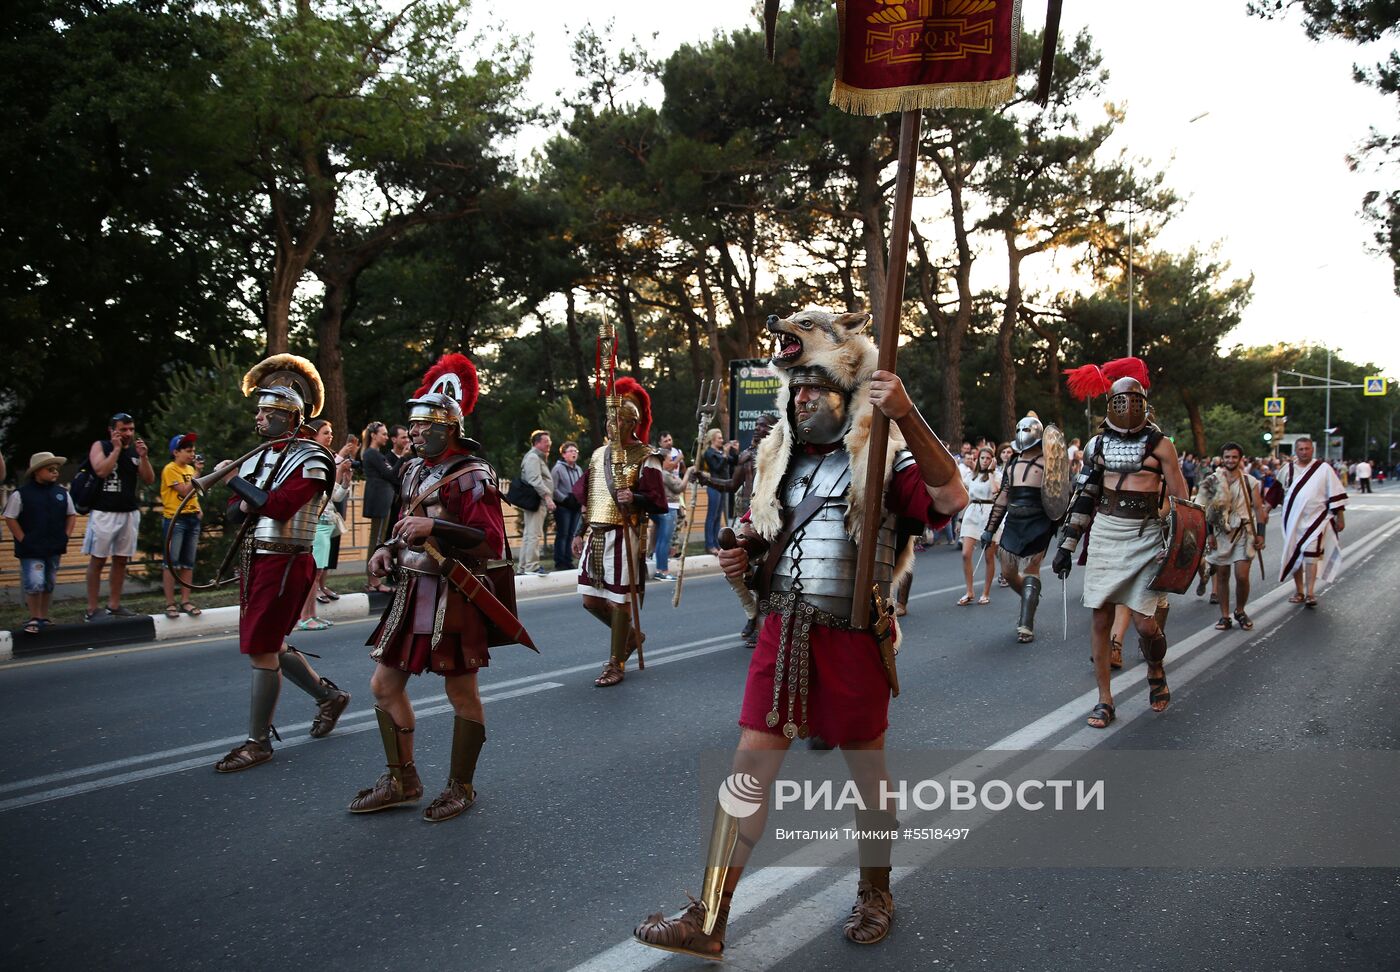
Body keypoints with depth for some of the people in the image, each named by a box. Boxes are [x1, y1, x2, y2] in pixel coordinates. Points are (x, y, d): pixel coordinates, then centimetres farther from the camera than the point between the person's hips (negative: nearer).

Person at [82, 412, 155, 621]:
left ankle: (114, 606, 15)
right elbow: (101, 471, -17)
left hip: (129, 513, 5)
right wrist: (117, 449, -11)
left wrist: (143, 456, -6)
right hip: (104, 512, -5)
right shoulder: (100, 446, 0)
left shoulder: (135, 450, 13)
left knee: (121, 560, 8)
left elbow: (149, 480, 6)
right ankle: (92, 609, -2)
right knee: (98, 560, -4)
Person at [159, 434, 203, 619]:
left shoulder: (190, 468, 15)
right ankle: (170, 604, -3)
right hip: (175, 519, -7)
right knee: (171, 562, -5)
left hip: (192, 519, 7)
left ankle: (185, 601, 11)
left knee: (188, 563, 7)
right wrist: (197, 472, -15)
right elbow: (185, 491, -16)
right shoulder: (170, 469, -7)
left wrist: (198, 507, 11)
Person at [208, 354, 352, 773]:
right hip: (254, 559, 9)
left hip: (284, 562, -9)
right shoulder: (261, 454, 11)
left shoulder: (310, 460, -13)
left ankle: (258, 742, 7)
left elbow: (278, 506, -25)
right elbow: (235, 509, 14)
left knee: (261, 649, -5)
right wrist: (250, 504, -9)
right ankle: (330, 696, 34)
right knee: (268, 645, 17)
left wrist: (234, 480, -14)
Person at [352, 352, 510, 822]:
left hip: (453, 597, -8)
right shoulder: (413, 469, 12)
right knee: (385, 685, 11)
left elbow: (493, 541, -21)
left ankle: (461, 788, 20)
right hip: (412, 591, 8)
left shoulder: (473, 475, -12)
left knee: (462, 692, 5)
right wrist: (389, 548, 5)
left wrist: (434, 527, -29)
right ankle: (403, 780, 26)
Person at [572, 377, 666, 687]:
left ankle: (616, 665, 12)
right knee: (591, 599, 10)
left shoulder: (645, 457, -6)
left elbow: (658, 502, -10)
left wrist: (635, 499, -28)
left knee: (619, 601, -1)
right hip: (595, 535, 7)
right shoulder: (598, 454, 14)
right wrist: (580, 533, 14)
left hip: (623, 537, -7)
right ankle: (631, 635, 34)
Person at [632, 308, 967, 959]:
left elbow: (951, 498, -25)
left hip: (853, 634, -4)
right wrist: (743, 563, 1)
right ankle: (709, 919, 7)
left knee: (867, 766, 12)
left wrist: (906, 417, -33)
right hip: (784, 631, 5)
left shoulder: (884, 457, -6)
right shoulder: (780, 459, 11)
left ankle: (875, 892, 35)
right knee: (750, 764, 2)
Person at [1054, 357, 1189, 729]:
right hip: (1105, 535, 3)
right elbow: (1083, 498, 11)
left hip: (1146, 537, -3)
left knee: (1145, 622, -8)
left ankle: (1156, 672, 25)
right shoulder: (1097, 444, 8)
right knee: (1100, 619, 2)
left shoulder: (1159, 444, -1)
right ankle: (1105, 701, 13)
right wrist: (1066, 545, 8)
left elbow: (1180, 500, 0)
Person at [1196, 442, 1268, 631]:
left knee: (1242, 576, -8)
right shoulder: (1213, 481, 3)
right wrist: (1209, 534, -1)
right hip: (1220, 534, 1)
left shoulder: (1250, 482, 3)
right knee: (1221, 576, 5)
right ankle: (1225, 616, 13)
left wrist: (1260, 534, -2)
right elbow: (1207, 510, 4)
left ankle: (1240, 612, 15)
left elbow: (1258, 509, 4)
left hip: (1244, 533, -1)